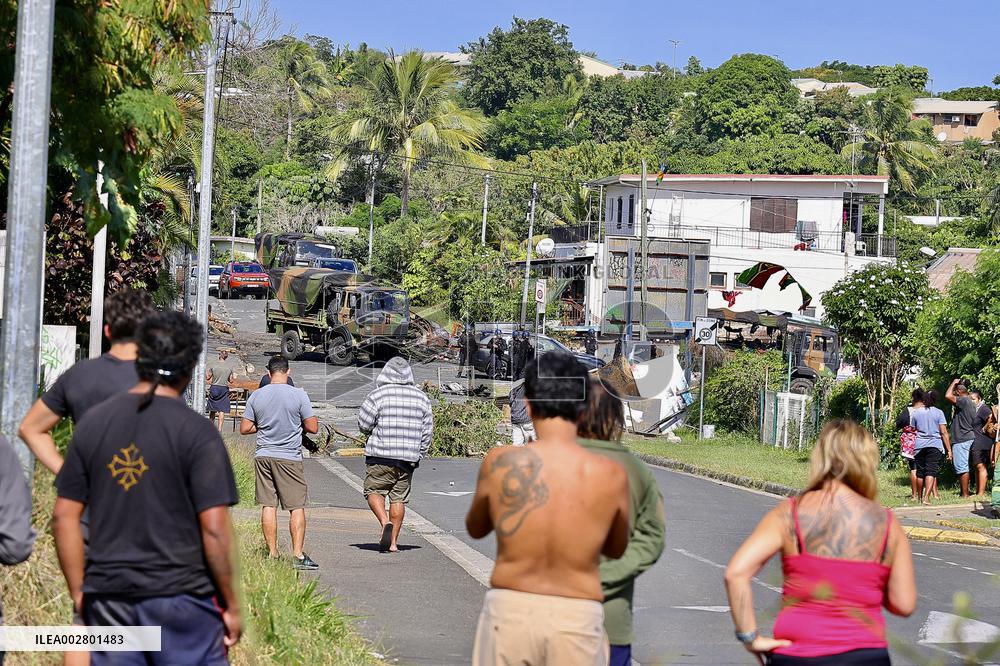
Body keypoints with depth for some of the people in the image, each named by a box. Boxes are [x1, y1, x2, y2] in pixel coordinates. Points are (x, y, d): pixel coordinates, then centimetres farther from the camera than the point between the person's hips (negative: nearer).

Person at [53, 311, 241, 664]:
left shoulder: (93, 422, 5)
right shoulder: (197, 432, -10)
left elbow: (64, 515, 6)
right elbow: (214, 528, -14)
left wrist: (79, 592, 13)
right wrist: (231, 606, -4)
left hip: (108, 596, 4)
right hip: (182, 596, -4)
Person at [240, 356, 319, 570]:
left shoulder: (256, 396, 1)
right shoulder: (298, 395, -7)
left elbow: (244, 429, 4)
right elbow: (312, 427, -4)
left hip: (263, 456, 3)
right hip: (289, 458, -3)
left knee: (268, 506, 7)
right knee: (297, 507, 1)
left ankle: (272, 553, 8)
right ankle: (298, 555, -4)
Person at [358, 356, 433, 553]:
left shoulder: (378, 395, -7)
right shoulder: (421, 397, 6)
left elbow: (363, 424, -3)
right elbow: (427, 431, 8)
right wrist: (419, 455, 15)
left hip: (381, 456, -4)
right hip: (408, 458, 4)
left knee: (373, 491, 7)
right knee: (399, 497, 9)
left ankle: (385, 522, -18)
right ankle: (393, 541, 8)